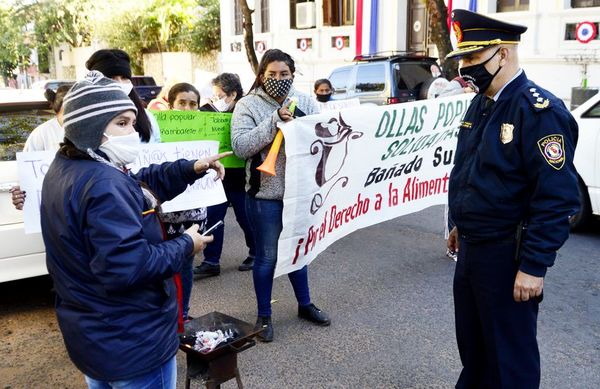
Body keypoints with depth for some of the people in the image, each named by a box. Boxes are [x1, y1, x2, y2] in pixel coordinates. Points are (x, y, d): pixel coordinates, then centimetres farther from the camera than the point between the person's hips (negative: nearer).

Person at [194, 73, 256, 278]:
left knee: (245, 218, 8)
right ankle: (211, 262, 12)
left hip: (239, 178, -6)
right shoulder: (217, 113, 7)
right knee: (212, 217, 4)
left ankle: (256, 254, 29)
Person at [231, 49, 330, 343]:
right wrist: (275, 121, -24)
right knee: (267, 256, 8)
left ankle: (305, 305, 39)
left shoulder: (305, 101, 4)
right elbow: (240, 146, -18)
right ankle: (264, 315, 26)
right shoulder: (247, 105, -7)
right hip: (265, 193, -4)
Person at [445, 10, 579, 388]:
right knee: (470, 341, 23)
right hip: (470, 247, 8)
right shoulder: (480, 103, 9)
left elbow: (556, 199, -22)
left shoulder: (540, 111, -19)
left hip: (506, 255, -8)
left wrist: (534, 266, -22)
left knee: (509, 355, 8)